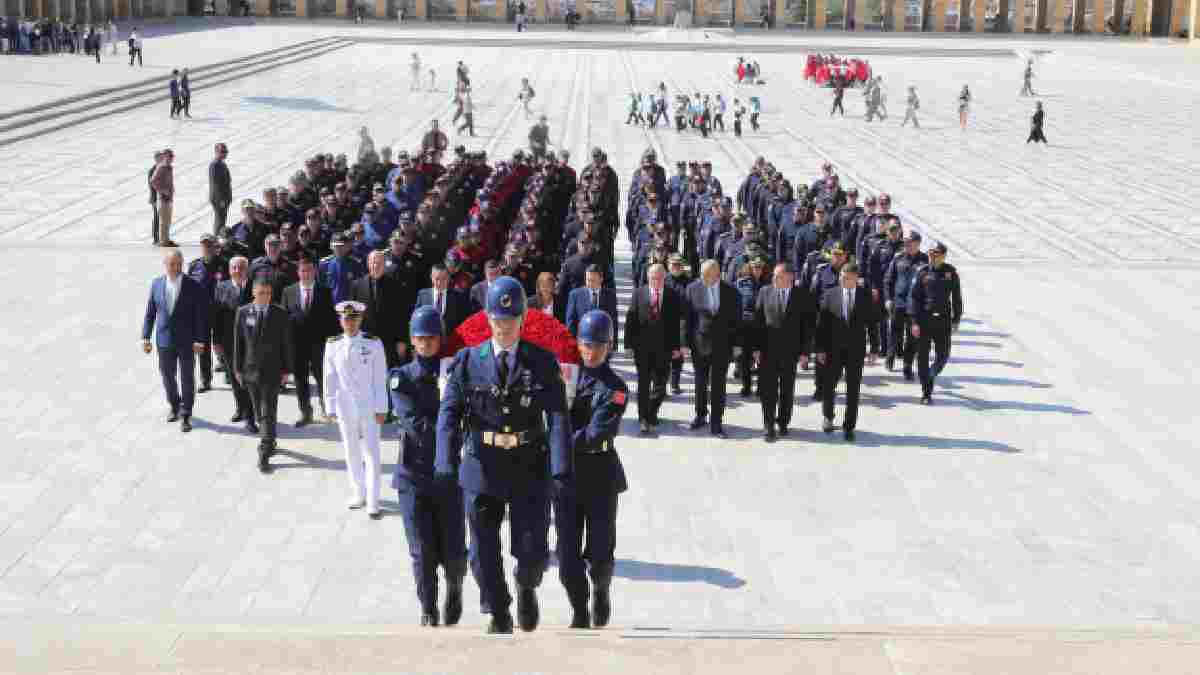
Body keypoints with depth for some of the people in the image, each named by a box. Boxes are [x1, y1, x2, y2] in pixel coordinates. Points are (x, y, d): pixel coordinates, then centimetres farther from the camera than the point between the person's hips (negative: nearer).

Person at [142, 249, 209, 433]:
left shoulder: (193, 286, -8)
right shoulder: (156, 284, 1)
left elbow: (201, 314, -8)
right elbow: (150, 312, 6)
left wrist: (199, 340, -13)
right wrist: (146, 337, 3)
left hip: (187, 341, -3)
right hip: (164, 339, 3)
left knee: (187, 378, 3)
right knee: (167, 376, 14)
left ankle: (185, 415, 13)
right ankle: (174, 407, 35)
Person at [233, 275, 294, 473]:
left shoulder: (280, 314, -3)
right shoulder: (242, 312, 1)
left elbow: (286, 343, 1)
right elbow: (238, 342, 4)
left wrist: (286, 369, 0)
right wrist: (237, 368, 2)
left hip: (272, 370, -2)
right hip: (250, 369, 2)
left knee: (268, 413, -7)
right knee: (259, 412, 14)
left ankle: (264, 455, -8)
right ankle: (269, 442, 33)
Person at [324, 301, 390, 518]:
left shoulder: (374, 344, -7)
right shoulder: (332, 345, 0)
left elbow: (380, 378, -4)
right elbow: (330, 378, 4)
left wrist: (381, 408, -5)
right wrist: (331, 408, 3)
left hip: (369, 407, -2)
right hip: (345, 408, 3)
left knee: (371, 454, -1)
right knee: (352, 452, 12)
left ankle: (373, 502, 3)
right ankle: (359, 494, 26)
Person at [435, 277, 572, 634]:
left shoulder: (542, 362, -2)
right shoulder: (468, 361, 0)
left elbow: (558, 416, -10)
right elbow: (449, 413, -7)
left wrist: (562, 468, -22)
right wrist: (447, 463, -21)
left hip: (530, 467, -1)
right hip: (482, 467, 1)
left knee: (533, 551, 1)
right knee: (484, 552, 6)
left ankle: (526, 587, 35)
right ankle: (499, 616, 27)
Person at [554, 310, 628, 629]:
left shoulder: (614, 387, -7)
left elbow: (596, 435, -17)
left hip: (600, 477, -2)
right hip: (565, 474, 2)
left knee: (600, 553, 3)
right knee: (568, 554, 1)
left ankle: (601, 591, 36)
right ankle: (580, 614, 19)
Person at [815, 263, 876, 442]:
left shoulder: (866, 296, 1)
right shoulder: (830, 295, 0)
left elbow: (873, 320, 3)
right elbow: (821, 323, -1)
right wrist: (820, 349, -6)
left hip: (856, 350, 0)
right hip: (833, 349, 0)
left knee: (853, 391, 4)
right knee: (828, 386, 4)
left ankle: (849, 427, 13)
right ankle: (828, 417, 30)